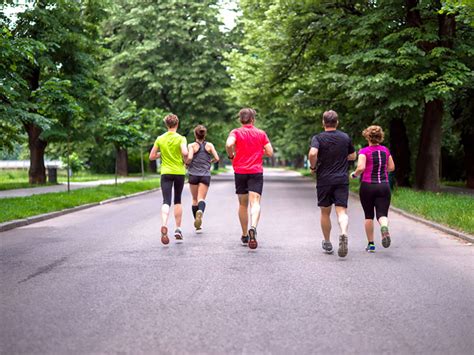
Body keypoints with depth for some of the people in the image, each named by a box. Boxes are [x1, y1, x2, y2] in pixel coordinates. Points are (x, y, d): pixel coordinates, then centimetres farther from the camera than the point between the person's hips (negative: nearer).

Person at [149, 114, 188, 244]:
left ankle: (164, 226, -33)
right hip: (179, 172, 0)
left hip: (166, 173, 0)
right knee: (178, 201, 16)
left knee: (166, 202, -7)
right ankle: (178, 230, 19)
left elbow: (152, 156, 4)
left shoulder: (160, 139, 2)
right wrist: (185, 160, -2)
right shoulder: (180, 138, -5)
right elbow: (185, 152, -22)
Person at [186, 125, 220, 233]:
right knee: (201, 198, -7)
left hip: (193, 175, 0)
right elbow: (216, 158, -3)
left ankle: (197, 226, 16)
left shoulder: (192, 146, -3)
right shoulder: (209, 145, 3)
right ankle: (200, 211, -42)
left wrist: (186, 163, 2)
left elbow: (189, 158, -18)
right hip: (205, 175, 0)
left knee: (195, 199, 13)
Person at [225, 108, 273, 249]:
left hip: (240, 171, 1)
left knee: (243, 204, 13)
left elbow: (229, 144, -19)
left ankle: (244, 236, 21)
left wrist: (231, 156, -1)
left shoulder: (236, 132, 1)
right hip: (256, 171, -1)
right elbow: (270, 153, 3)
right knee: (255, 202, -11)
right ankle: (253, 227, -38)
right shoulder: (261, 133, 5)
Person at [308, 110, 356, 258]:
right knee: (341, 211, -5)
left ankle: (327, 243, 23)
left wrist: (313, 167, -6)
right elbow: (352, 156, 16)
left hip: (324, 180, -1)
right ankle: (344, 234, -34)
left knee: (325, 212, 13)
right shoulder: (345, 138, 5)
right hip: (342, 179, 1)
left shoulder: (318, 138, -5)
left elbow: (312, 153, -23)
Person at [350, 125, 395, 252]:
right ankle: (384, 227, -35)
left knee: (369, 216, 11)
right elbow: (391, 167, 13)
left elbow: (361, 167, -19)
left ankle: (371, 244, 14)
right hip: (384, 185, 2)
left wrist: (354, 174, 0)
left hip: (367, 186, -2)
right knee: (382, 214, 0)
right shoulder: (385, 150, 6)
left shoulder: (364, 151, -7)